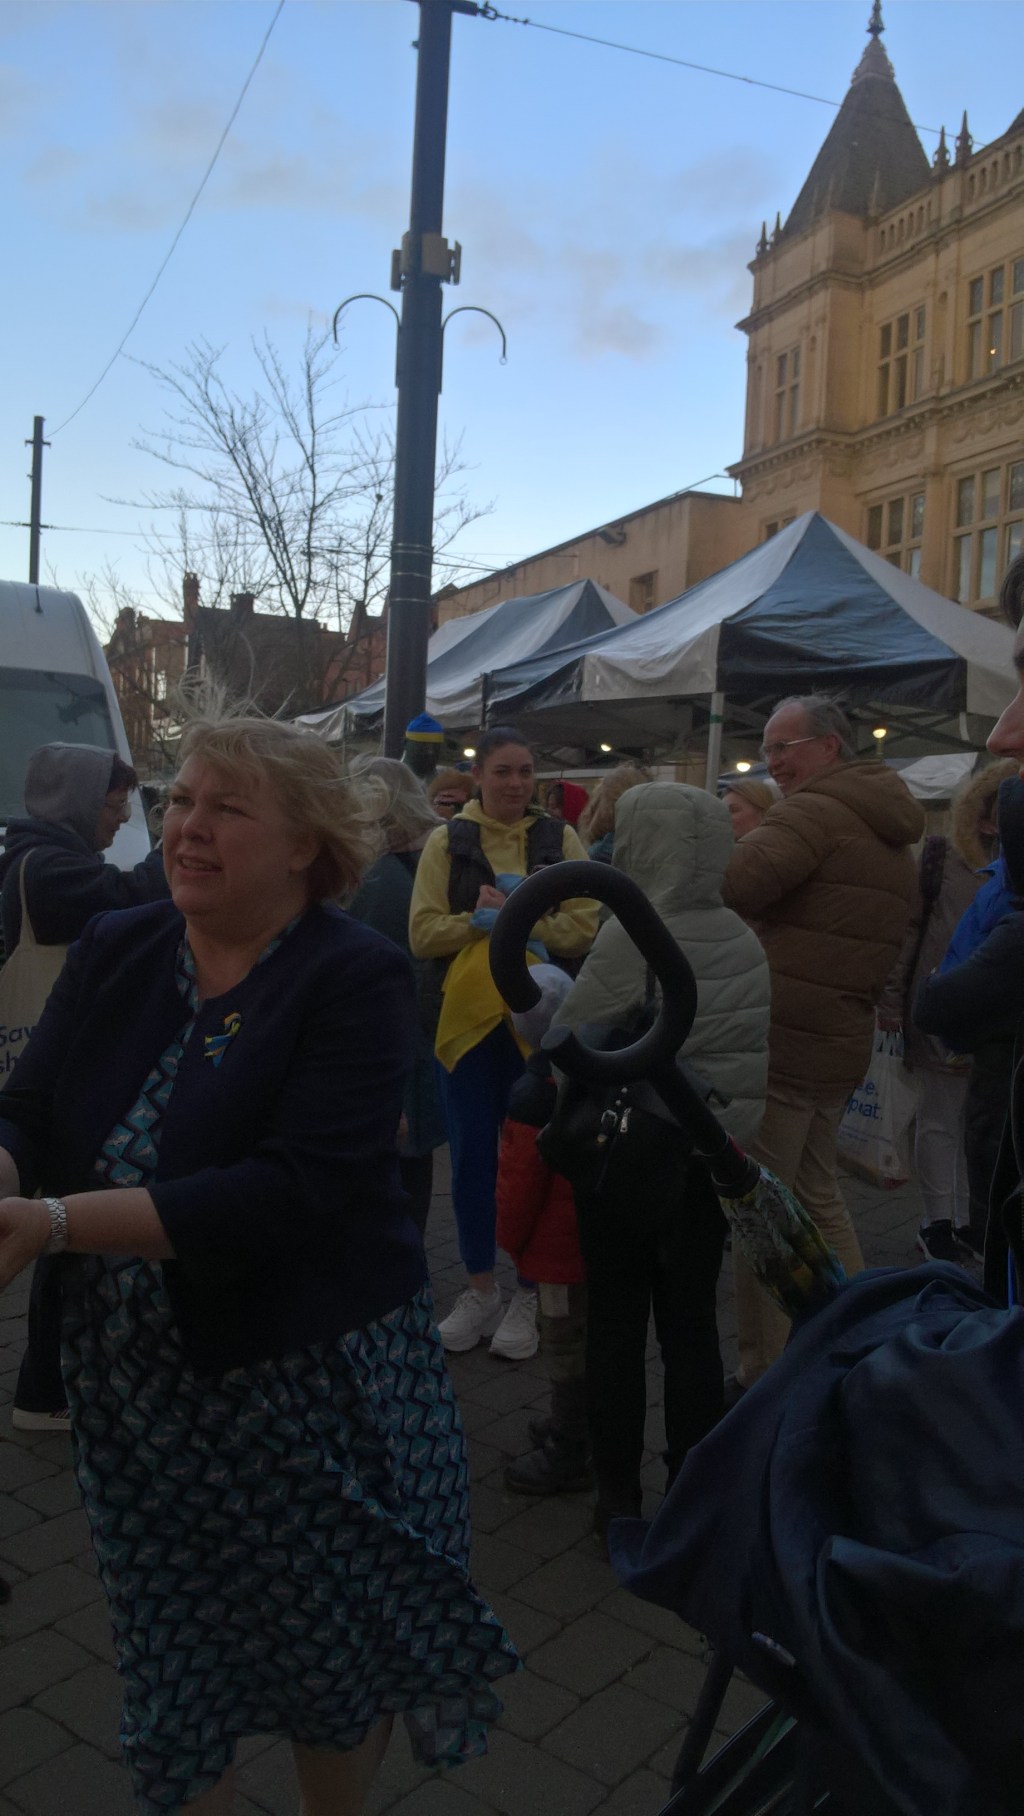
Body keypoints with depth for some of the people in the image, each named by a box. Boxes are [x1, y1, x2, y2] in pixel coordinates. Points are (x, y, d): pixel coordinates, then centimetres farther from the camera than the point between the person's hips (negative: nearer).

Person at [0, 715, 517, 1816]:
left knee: (335, 1644, 16)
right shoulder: (113, 953, 1)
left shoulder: (355, 977, -15)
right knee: (173, 1658, 19)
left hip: (314, 1376, -4)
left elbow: (300, 1187, -25)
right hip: (138, 1387, 4)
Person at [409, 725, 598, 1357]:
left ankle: (528, 1294, 20)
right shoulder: (448, 841, 4)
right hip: (467, 1018, 1)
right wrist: (480, 920, -17)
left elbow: (585, 927, -5)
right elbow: (422, 934, -2)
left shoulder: (560, 840, 4)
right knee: (471, 1155, 9)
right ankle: (481, 1288, 26)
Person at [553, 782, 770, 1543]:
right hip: (715, 1155, 5)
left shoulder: (632, 936, -17)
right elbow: (757, 1052, 8)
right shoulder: (744, 940, 0)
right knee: (692, 1324, 14)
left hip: (629, 1155, -5)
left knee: (617, 1325, 9)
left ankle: (620, 1493, 19)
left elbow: (565, 1038, -12)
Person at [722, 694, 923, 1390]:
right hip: (841, 1045, 9)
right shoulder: (888, 829, 16)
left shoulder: (814, 813, -14)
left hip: (779, 1042, -9)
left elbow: (727, 888, -27)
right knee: (818, 1196, 22)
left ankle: (765, 1377, 7)